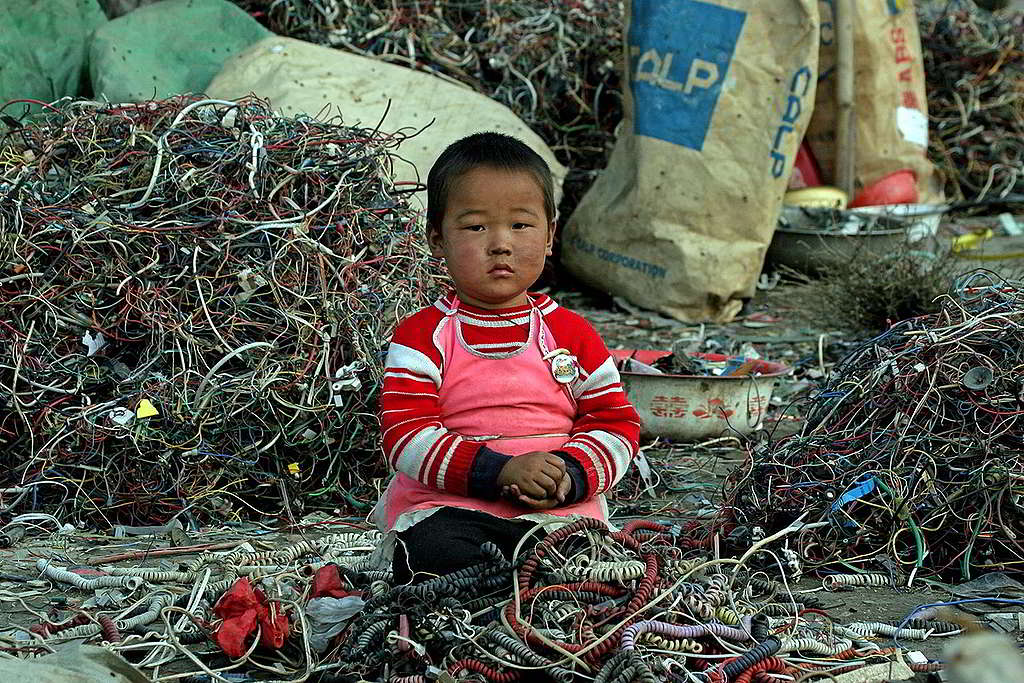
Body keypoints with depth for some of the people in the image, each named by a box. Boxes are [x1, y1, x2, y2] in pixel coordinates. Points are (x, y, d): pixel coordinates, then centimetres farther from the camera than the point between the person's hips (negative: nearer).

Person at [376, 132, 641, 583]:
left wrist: (569, 476, -10)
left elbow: (617, 425, 12)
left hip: (556, 511, 2)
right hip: (447, 507, -2)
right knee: (435, 554, -36)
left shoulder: (573, 334, 13)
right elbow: (405, 435, -6)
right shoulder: (422, 337, 4)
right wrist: (498, 471, -18)